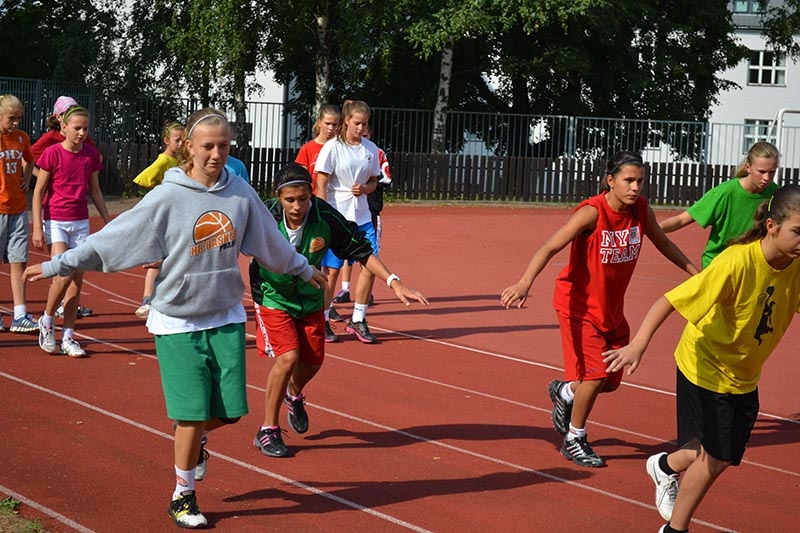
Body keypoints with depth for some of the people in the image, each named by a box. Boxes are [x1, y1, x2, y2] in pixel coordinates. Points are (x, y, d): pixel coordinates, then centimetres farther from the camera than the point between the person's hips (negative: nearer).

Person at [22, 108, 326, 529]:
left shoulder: (241, 193, -1)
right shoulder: (167, 198, -13)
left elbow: (271, 242, 16)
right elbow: (110, 239, -10)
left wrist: (304, 269, 29)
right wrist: (57, 266, -13)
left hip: (227, 319, 4)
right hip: (178, 321, -4)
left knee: (229, 410, 2)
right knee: (192, 413, -4)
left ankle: (194, 439, 37)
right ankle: (183, 497, 16)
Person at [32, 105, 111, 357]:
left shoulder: (91, 155, 4)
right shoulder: (52, 153, -9)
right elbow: (38, 191, -6)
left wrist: (109, 222, 14)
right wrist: (37, 228, -11)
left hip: (81, 222, 5)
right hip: (55, 221, -5)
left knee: (77, 280, 3)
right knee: (64, 275, -18)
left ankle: (68, 337, 11)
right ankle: (46, 321, 7)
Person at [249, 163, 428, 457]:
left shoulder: (326, 218, -23)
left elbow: (361, 250, -13)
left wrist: (394, 281, -21)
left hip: (310, 299, 4)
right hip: (273, 298, -3)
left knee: (313, 360, 10)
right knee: (288, 357, -19)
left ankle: (294, 395, 47)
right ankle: (267, 430, -4)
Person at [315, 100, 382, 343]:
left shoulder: (370, 148, 7)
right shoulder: (332, 147, -7)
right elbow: (321, 185, -8)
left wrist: (364, 189, -7)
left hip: (362, 217, 5)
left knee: (370, 265, -1)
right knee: (332, 269, -1)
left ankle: (357, 320, 12)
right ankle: (323, 321, 12)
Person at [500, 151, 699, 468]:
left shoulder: (641, 209, -5)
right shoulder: (592, 213, -23)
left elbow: (663, 243, 15)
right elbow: (550, 248, -31)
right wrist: (524, 283, -44)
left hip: (611, 307, 6)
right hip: (579, 303, -6)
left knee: (611, 380, 9)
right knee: (596, 375, -13)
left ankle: (564, 392, 41)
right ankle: (574, 441, 10)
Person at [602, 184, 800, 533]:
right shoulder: (737, 262, -31)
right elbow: (669, 300, -33)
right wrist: (638, 344, -44)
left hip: (744, 376, 6)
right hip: (706, 368, -6)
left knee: (724, 456, 14)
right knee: (714, 457, -1)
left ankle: (666, 466, 46)